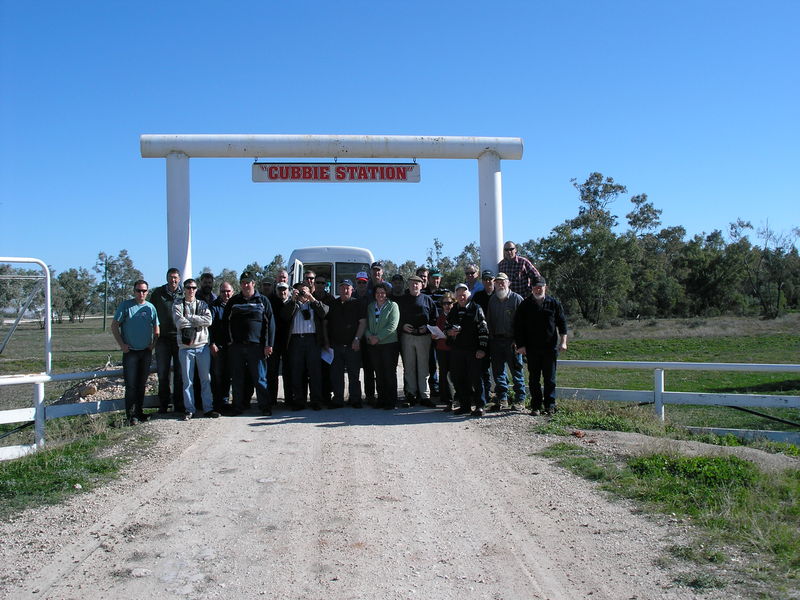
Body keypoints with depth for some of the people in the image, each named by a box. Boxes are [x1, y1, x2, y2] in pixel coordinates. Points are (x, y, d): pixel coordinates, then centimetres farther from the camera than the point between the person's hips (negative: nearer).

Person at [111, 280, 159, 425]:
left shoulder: (151, 308, 7)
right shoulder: (125, 305, -3)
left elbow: (156, 329, 16)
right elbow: (114, 326, -2)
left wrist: (153, 344, 4)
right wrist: (121, 344, -9)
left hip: (146, 352, 4)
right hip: (130, 351, -4)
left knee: (142, 384, 11)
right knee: (131, 385, -6)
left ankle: (140, 412, 21)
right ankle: (130, 415, -2)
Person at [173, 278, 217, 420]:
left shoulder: (202, 304, 10)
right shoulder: (177, 306, 6)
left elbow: (208, 320, -8)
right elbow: (179, 322, -12)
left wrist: (189, 317, -10)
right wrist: (198, 321, -8)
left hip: (202, 346, 2)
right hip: (185, 347, -1)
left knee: (206, 379, 5)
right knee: (188, 380, 2)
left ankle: (208, 408, 11)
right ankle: (189, 409, 10)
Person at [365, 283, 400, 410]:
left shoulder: (392, 306, 0)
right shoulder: (370, 307, 15)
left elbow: (392, 326, -10)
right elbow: (366, 324, 11)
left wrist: (378, 337, -14)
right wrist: (370, 336, -8)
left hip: (389, 343, -4)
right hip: (373, 346, 4)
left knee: (390, 373, -1)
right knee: (379, 374, 6)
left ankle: (391, 401, 5)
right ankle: (381, 399, 13)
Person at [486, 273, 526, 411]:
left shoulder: (517, 299, -3)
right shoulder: (492, 299, 12)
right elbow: (488, 321, 13)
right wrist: (490, 338, 4)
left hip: (512, 341, -5)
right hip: (496, 340, 5)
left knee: (516, 370, 1)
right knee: (498, 370, 7)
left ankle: (519, 399, 10)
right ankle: (501, 398, 17)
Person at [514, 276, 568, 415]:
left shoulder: (554, 303, 4)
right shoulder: (525, 305, 4)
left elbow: (562, 323, 7)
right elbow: (518, 326, 5)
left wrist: (563, 342, -2)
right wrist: (520, 345, -2)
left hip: (550, 347, 0)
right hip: (532, 348, 0)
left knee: (550, 378, 4)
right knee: (534, 379, 4)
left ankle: (550, 404, 13)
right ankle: (536, 406, 11)